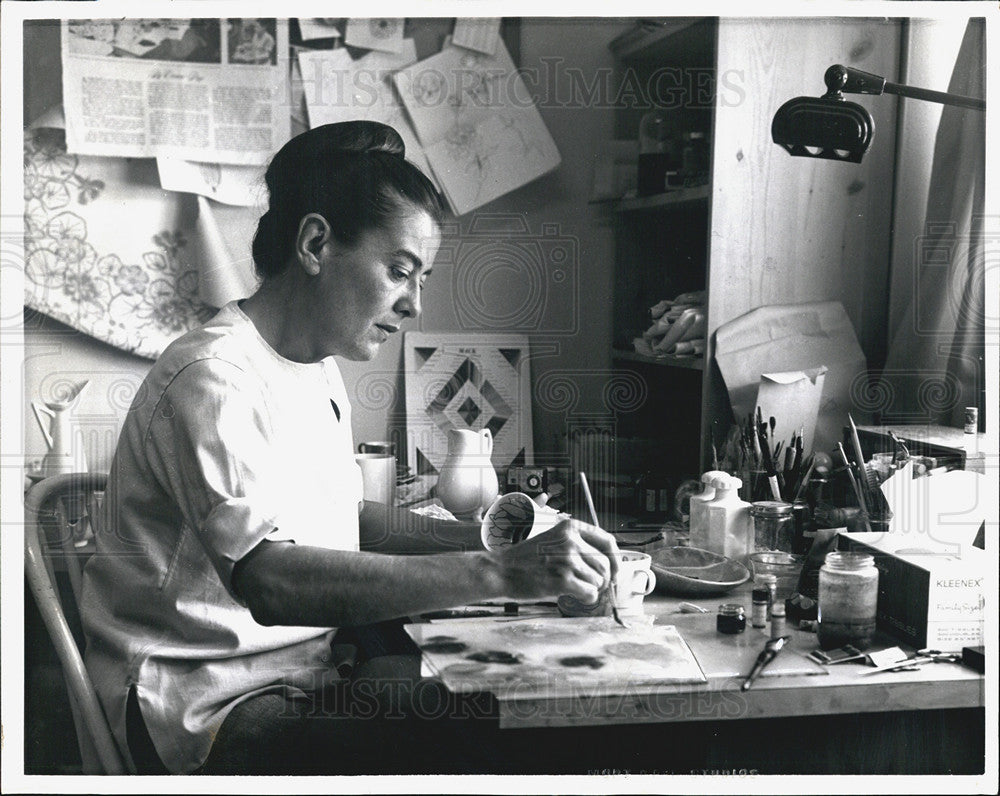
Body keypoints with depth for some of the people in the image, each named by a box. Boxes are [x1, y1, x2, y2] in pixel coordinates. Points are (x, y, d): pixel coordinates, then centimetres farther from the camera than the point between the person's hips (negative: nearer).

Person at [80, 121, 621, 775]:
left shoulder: (318, 368, 12)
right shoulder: (213, 382, -21)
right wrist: (497, 573, -38)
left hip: (319, 658, 9)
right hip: (221, 707, -9)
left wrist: (478, 538, 4)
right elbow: (270, 581, -35)